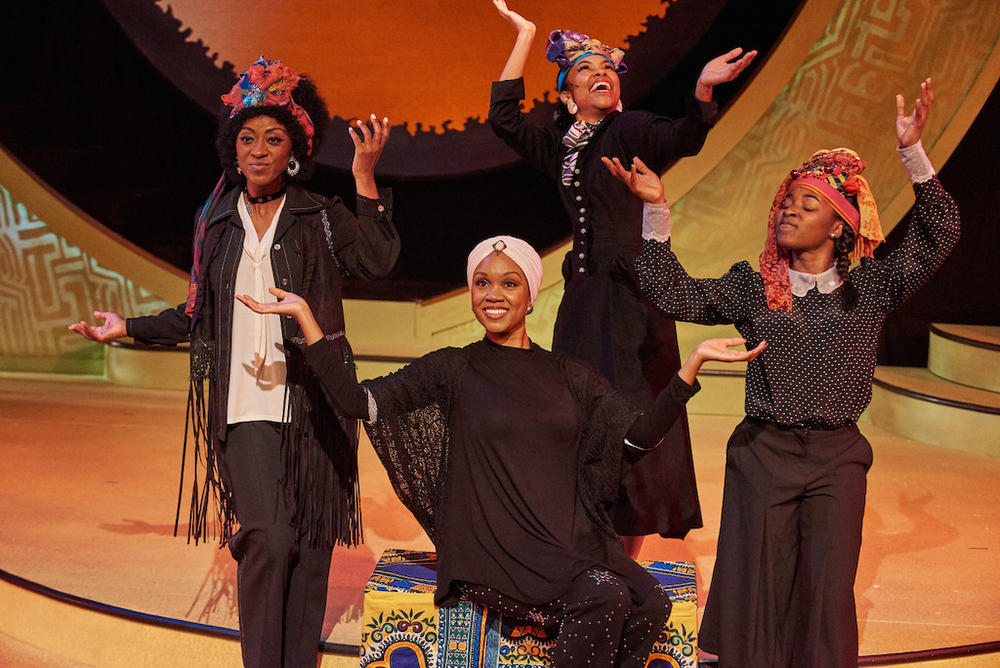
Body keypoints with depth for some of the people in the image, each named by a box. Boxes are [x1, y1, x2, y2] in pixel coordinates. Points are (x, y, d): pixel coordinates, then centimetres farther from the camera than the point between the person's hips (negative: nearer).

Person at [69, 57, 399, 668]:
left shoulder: (322, 216, 5)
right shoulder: (218, 222, 13)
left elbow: (377, 262, -13)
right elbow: (200, 314, 21)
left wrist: (364, 176, -17)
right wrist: (128, 327, 17)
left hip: (313, 403, -1)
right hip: (245, 405, 1)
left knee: (310, 540, 3)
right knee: (266, 537, -13)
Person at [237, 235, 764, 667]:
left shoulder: (571, 376, 15)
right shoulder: (453, 370, 6)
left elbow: (638, 437, 8)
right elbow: (358, 400, -4)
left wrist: (693, 361, 1)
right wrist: (304, 315, -10)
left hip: (573, 540, 4)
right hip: (491, 547, -4)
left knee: (650, 605, -24)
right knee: (605, 598, -29)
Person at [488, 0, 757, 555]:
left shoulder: (633, 130, -2)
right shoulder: (562, 146, 14)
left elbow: (684, 138, -21)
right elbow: (503, 117, 7)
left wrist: (703, 90, -42)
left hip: (633, 297, -6)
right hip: (584, 296, 6)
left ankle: (628, 555, 4)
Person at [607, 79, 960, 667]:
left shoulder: (869, 288, 2)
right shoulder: (754, 287, 4)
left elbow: (938, 236, -5)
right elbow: (677, 296, -4)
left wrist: (914, 151, -14)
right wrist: (656, 210, -12)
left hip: (837, 459, 0)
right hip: (764, 453, 1)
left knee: (827, 590, -2)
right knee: (759, 584, 6)